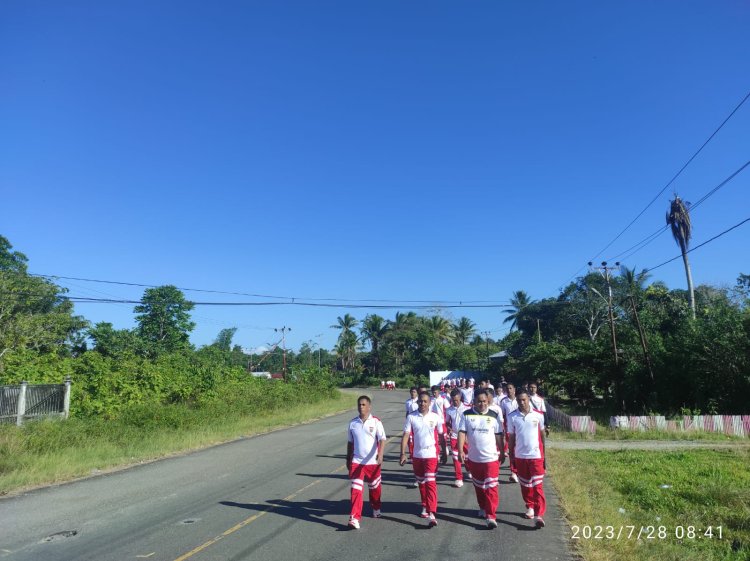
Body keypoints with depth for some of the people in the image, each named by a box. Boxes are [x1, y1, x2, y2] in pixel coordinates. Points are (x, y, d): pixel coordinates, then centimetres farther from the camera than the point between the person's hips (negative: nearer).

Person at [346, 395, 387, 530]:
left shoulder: (376, 422, -7)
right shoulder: (352, 423, 2)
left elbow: (382, 440, -13)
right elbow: (350, 442, 12)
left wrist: (380, 455, -28)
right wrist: (348, 459, 15)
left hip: (373, 462, -1)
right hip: (356, 462, 1)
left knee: (375, 487, 16)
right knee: (356, 490, -8)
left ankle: (376, 508, 41)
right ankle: (354, 518, -6)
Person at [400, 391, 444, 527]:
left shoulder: (436, 417, -4)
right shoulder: (411, 417, -3)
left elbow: (441, 436, 5)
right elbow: (406, 435, -5)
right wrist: (403, 453, -12)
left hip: (431, 455, -2)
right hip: (417, 455, 3)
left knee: (430, 483, -11)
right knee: (421, 483, 16)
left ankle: (432, 514, -14)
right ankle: (425, 506, 35)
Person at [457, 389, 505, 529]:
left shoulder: (494, 415, -4)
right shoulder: (466, 415, -5)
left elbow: (499, 436, 3)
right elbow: (462, 433, -8)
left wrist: (502, 453, 6)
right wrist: (461, 451, -17)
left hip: (491, 458, -2)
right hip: (473, 458, 2)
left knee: (491, 487, -7)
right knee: (478, 486, 17)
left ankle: (491, 516, -4)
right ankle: (483, 508, 37)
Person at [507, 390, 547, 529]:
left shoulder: (538, 415, -6)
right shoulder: (512, 417, -6)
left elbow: (542, 434, 4)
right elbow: (511, 437, 2)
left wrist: (544, 454, 7)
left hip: (536, 455, -1)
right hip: (520, 456, 1)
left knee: (538, 486, -4)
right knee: (525, 484, 13)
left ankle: (539, 515, -4)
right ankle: (530, 507, 31)